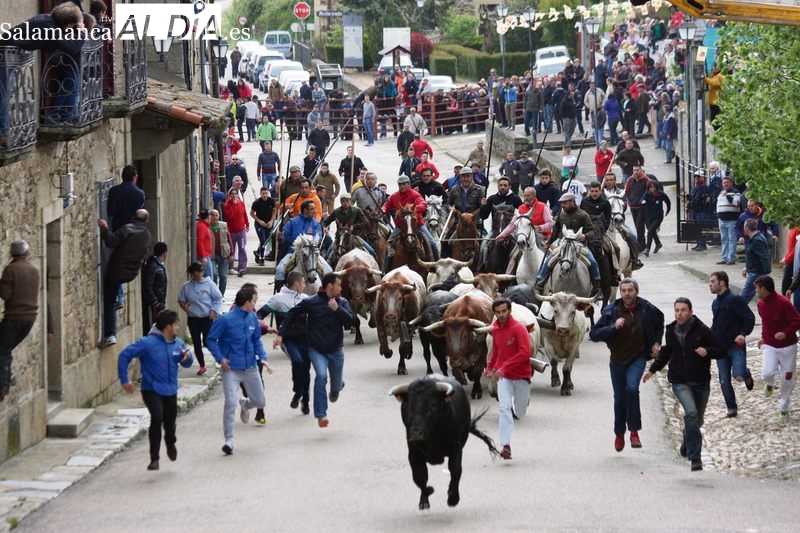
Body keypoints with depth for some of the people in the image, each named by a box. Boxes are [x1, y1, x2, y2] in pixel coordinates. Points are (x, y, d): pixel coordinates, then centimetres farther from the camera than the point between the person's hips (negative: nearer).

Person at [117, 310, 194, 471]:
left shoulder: (178, 343, 0)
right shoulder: (148, 343, -17)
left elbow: (186, 364, 11)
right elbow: (124, 356, -15)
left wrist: (187, 356, -13)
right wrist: (125, 380, -14)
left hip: (170, 391, 5)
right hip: (151, 390, -5)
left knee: (170, 423, 16)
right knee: (157, 418, -25)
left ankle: (170, 444, 52)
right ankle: (154, 458, -16)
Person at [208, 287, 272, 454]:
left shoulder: (253, 318, 2)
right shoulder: (226, 320, -14)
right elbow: (211, 339, -6)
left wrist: (263, 358, 2)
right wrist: (220, 358, -15)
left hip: (250, 368, 5)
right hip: (232, 369, -5)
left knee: (260, 402, 12)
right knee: (230, 403, -15)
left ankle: (245, 404, 48)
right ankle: (229, 440, -5)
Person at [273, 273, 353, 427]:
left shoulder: (342, 303, 0)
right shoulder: (311, 302, -8)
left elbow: (349, 322, -11)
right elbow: (292, 315, 2)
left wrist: (337, 309, -23)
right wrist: (281, 334, -2)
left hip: (336, 350, 3)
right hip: (316, 349, -3)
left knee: (337, 384, 13)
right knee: (321, 376, -26)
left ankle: (335, 389, 54)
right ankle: (321, 415, -22)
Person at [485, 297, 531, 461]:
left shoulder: (519, 328, -17)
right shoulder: (495, 329, 3)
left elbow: (525, 353, -25)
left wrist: (505, 367, -29)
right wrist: (490, 367, 21)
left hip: (521, 375, -3)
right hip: (503, 376, 3)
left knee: (519, 412, 11)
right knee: (505, 408, -15)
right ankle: (505, 445, -20)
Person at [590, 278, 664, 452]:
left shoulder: (647, 309, -6)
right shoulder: (611, 311, -9)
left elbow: (659, 323, 18)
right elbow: (594, 334, -13)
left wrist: (657, 342, 9)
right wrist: (613, 327, -26)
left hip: (638, 357, -1)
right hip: (618, 359, 1)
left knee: (632, 388, -25)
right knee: (619, 398, 9)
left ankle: (634, 431, -16)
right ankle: (619, 433, 30)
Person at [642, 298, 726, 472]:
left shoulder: (702, 330, -8)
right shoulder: (671, 331, 5)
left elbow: (721, 351, -3)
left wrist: (707, 351, -22)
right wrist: (653, 369, 25)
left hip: (701, 382, 0)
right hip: (680, 382, 0)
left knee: (697, 421, 12)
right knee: (691, 413, -23)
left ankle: (687, 441, 46)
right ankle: (695, 458, -19)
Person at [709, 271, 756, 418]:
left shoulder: (735, 300, -12)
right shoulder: (715, 303, 14)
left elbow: (750, 318, -14)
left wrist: (743, 334, -27)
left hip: (736, 346, -7)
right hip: (721, 347, 7)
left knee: (739, 375, -21)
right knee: (724, 382, 5)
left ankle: (747, 374, 15)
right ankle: (732, 408, 19)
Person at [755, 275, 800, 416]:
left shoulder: (783, 303, -20)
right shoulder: (761, 304, 2)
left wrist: (786, 333, -31)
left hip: (787, 346, -4)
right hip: (770, 346, 4)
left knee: (787, 378, 5)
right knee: (767, 374, -20)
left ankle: (784, 406, 26)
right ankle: (770, 384, 16)